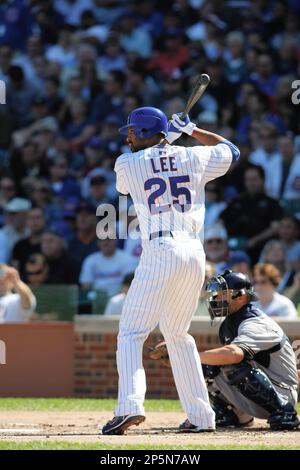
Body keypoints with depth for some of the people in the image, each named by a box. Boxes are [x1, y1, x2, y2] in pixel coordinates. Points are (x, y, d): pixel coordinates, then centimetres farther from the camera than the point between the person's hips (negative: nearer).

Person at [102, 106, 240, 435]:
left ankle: (130, 404, -29)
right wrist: (192, 130, 34)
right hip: (195, 253, 5)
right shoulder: (191, 158, 12)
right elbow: (231, 151, 31)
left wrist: (164, 139, 31)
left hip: (160, 252, -5)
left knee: (131, 333, -6)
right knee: (177, 334, 19)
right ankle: (200, 416, 15)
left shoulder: (126, 164, 3)